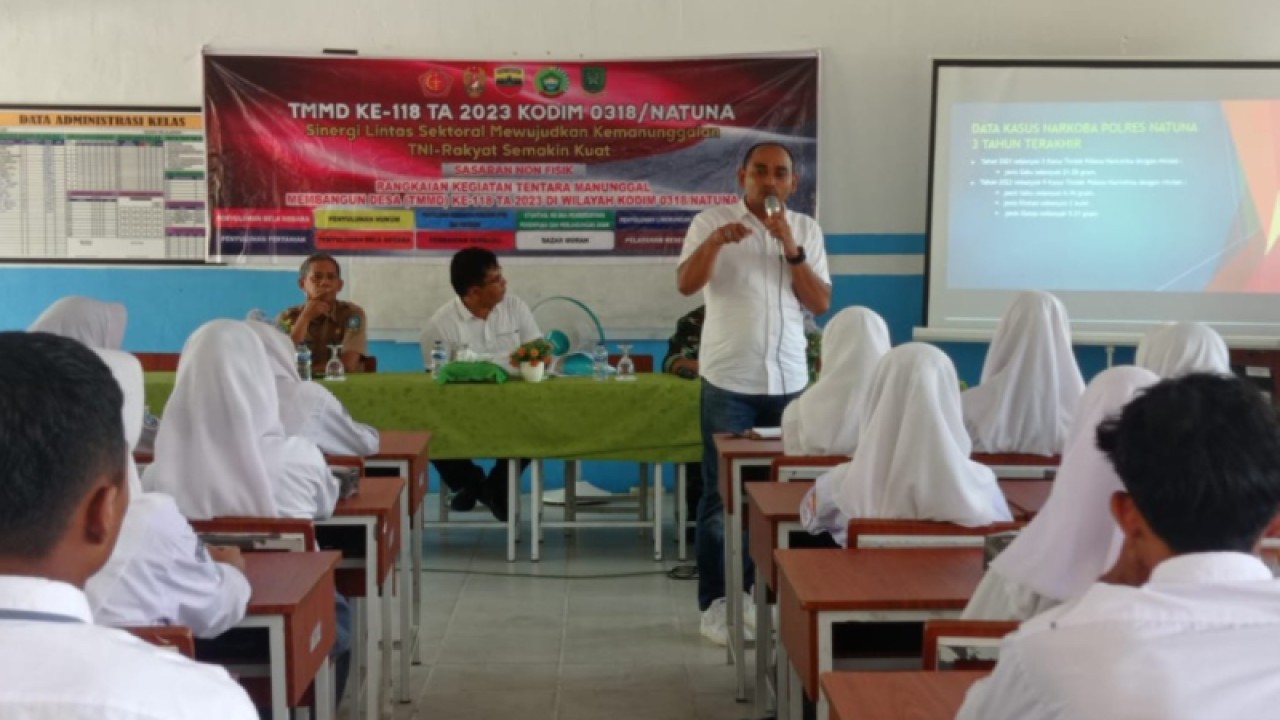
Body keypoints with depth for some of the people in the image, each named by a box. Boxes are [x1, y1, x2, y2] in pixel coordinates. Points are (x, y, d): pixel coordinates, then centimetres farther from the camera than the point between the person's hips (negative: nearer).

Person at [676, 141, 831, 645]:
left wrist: (790, 246, -10)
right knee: (721, 493, 1)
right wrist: (715, 241, -30)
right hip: (728, 381, -3)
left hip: (789, 381, 3)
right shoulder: (711, 221, -1)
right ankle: (715, 602, 8)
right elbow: (685, 285, -13)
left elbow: (821, 304, 1)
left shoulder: (806, 229, 8)